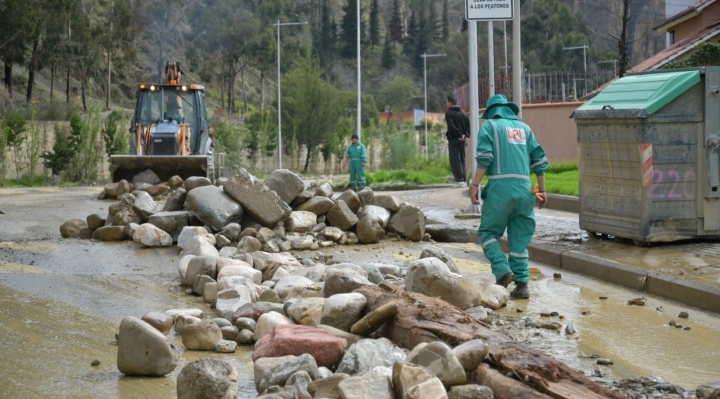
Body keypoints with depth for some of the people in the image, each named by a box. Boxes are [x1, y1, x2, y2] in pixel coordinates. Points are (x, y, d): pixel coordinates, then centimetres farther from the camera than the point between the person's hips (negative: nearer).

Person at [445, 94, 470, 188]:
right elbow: (468, 125, 3)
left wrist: (461, 135, -15)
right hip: (462, 140, 6)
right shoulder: (462, 112, 11)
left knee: (455, 160, -5)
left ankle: (459, 180, -13)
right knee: (462, 159, 12)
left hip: (453, 139, -6)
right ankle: (464, 180, 11)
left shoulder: (449, 113, -7)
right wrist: (466, 136, -5)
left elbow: (451, 127, -18)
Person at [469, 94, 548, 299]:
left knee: (488, 231, 7)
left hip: (500, 187, -4)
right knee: (520, 238, 8)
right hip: (524, 189, 4)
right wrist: (542, 190, 19)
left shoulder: (489, 126, 7)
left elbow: (484, 158, -8)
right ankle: (521, 283, 3)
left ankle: (502, 269, -13)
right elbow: (539, 160, 15)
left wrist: (475, 185, -8)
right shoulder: (524, 128, 20)